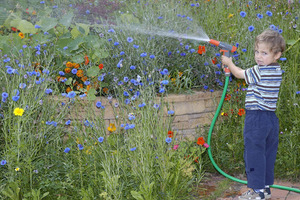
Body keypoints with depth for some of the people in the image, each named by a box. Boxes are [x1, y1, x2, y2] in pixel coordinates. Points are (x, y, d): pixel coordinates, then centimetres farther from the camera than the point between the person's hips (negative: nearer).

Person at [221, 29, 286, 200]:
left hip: (256, 118, -8)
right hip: (272, 118, 8)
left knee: (254, 154, -1)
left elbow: (240, 74, 0)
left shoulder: (259, 71, -17)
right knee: (268, 155, 15)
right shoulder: (277, 71, 6)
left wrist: (229, 63, 16)